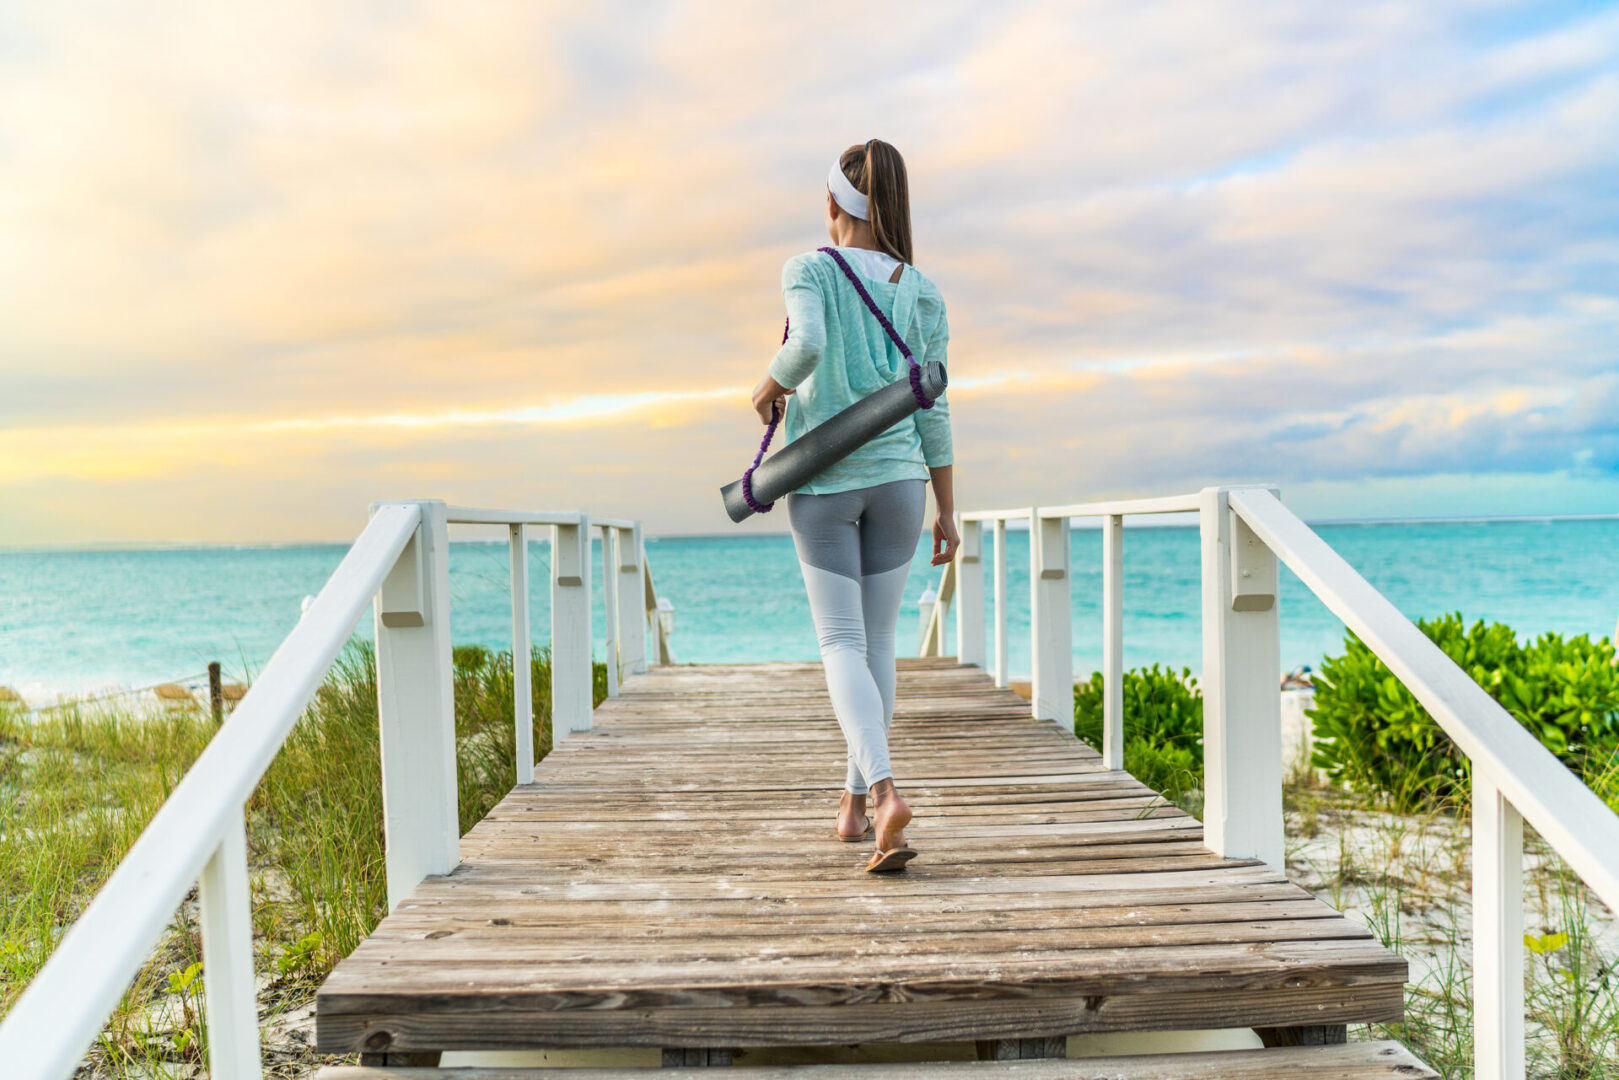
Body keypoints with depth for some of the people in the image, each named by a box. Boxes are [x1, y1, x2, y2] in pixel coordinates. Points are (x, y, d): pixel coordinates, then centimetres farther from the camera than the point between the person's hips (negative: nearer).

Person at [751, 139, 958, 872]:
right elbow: (932, 408, 3)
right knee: (879, 641, 13)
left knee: (842, 644, 0)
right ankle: (854, 803, 22)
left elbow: (806, 345, -25)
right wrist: (947, 510, 7)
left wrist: (768, 386, -3)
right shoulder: (920, 291, 5)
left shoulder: (809, 271, -4)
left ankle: (885, 791, -22)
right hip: (898, 478, 3)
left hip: (823, 481, -2)